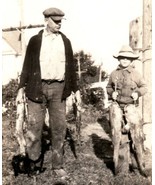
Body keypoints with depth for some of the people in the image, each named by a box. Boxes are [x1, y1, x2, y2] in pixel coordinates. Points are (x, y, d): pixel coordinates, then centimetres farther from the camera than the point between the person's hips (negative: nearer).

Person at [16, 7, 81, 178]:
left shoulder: (65, 41, 11)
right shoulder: (35, 40, 5)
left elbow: (71, 67, 14)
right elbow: (27, 65, 4)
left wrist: (75, 89, 11)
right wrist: (21, 88, -2)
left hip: (58, 88, 2)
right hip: (37, 88, -2)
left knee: (59, 128, 5)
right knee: (34, 127, 0)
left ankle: (57, 165, 18)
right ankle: (33, 163, 17)